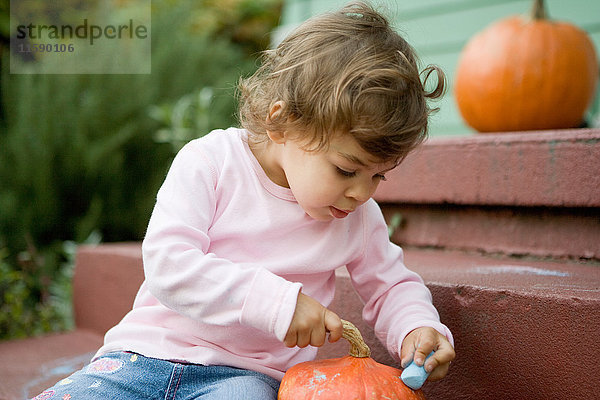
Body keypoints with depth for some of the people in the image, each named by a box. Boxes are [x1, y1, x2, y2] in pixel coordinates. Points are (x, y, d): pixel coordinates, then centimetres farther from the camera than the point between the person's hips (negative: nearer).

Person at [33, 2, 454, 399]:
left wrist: (417, 328, -7)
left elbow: (391, 285, 17)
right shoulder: (210, 162, -9)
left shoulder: (359, 217, 2)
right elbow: (167, 264, -19)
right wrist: (275, 301, -28)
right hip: (151, 352, 0)